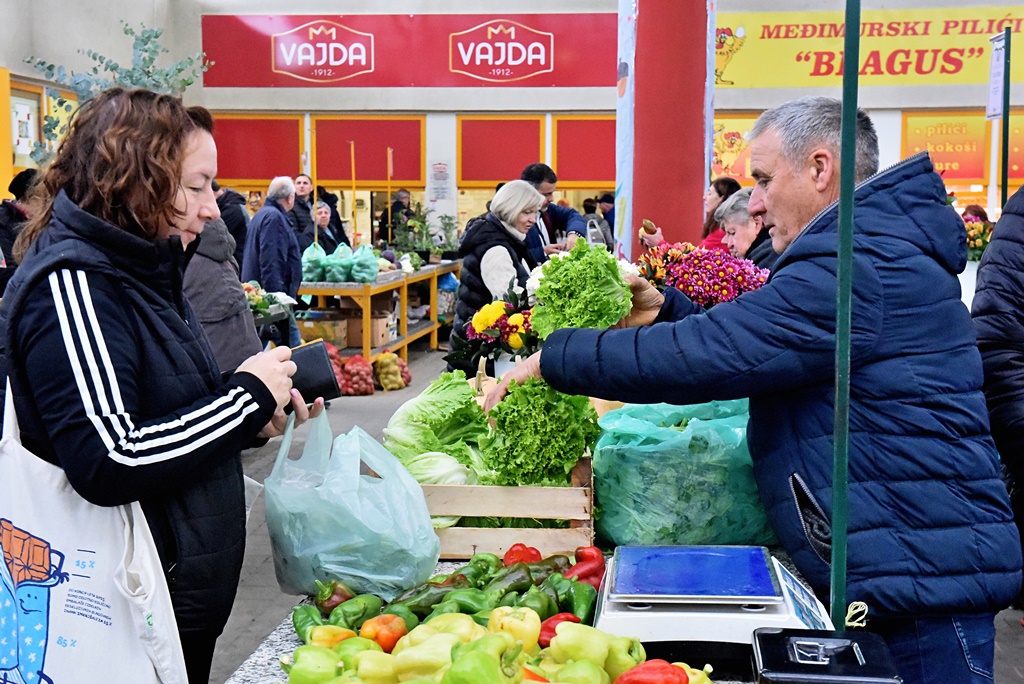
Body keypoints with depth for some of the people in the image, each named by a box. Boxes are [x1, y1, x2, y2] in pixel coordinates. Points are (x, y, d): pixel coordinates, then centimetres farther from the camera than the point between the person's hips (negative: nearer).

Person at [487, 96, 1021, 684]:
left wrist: (552, 358, -15)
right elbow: (747, 339, 21)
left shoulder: (855, 267, -20)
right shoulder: (881, 251, 17)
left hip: (922, 575, -10)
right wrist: (665, 308, 7)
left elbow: (703, 356, -24)